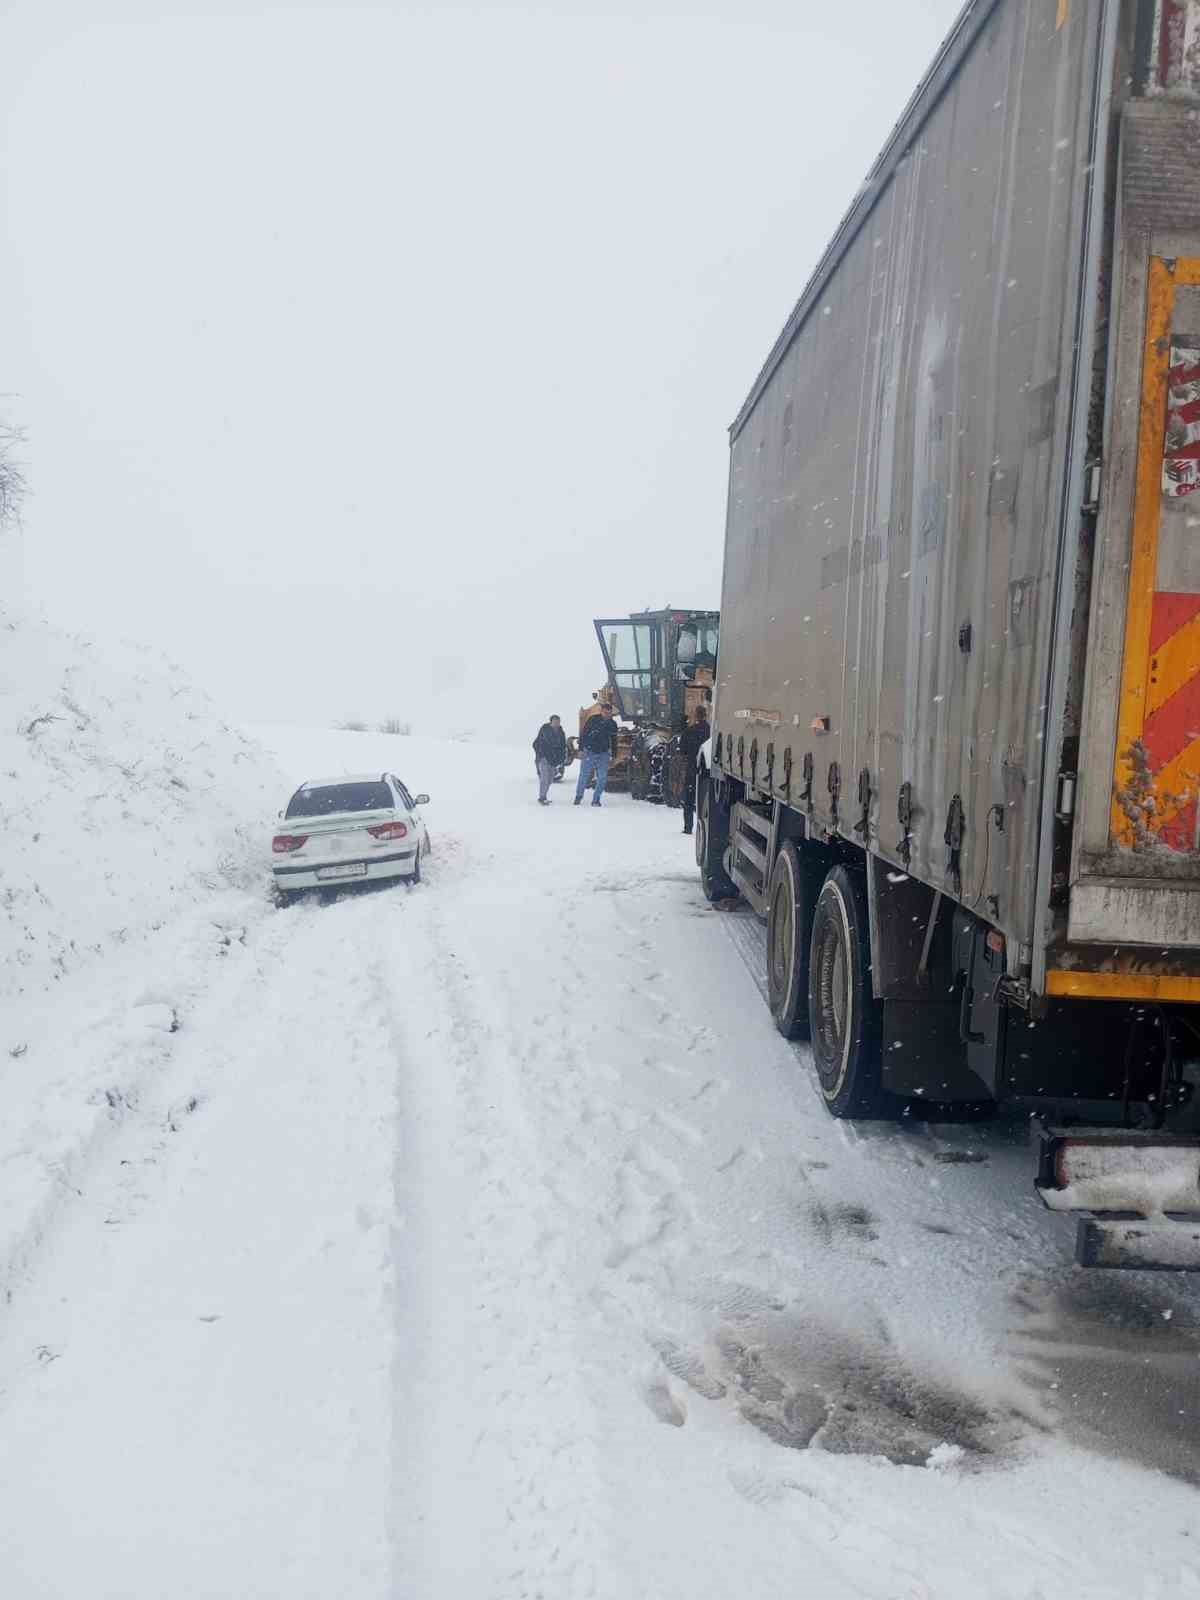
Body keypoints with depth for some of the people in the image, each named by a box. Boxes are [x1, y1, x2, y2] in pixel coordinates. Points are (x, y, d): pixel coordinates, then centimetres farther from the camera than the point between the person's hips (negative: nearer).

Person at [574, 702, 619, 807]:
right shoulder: (592, 720, -6)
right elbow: (583, 734, -4)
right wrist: (581, 749, -9)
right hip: (589, 752, -3)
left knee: (602, 778, -3)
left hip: (603, 754, 3)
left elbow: (614, 741, 16)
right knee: (584, 775, 1)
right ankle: (578, 796, 19)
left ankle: (596, 799, 7)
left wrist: (613, 755, 13)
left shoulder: (612, 724, 5)